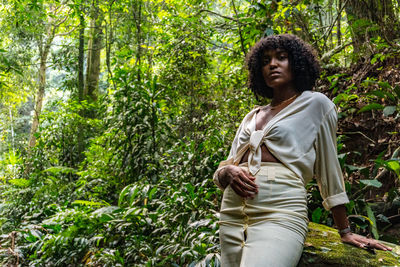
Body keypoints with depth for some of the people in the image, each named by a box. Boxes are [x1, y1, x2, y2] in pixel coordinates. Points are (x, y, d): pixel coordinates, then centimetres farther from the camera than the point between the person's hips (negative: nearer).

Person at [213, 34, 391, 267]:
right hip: (232, 215, 6)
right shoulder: (251, 117, 19)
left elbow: (328, 168, 7)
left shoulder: (315, 104, 6)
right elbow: (220, 174, 18)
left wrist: (345, 232, 8)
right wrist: (229, 172, -5)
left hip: (280, 213, -5)